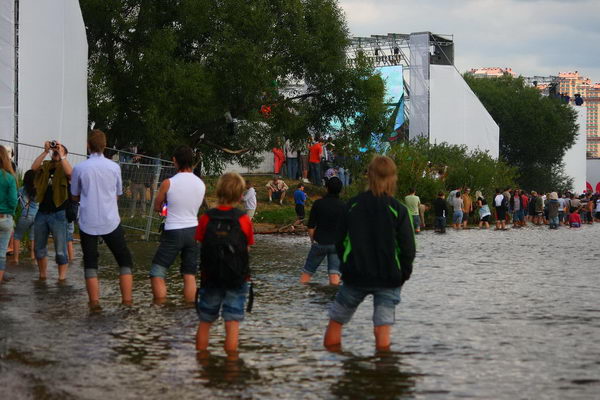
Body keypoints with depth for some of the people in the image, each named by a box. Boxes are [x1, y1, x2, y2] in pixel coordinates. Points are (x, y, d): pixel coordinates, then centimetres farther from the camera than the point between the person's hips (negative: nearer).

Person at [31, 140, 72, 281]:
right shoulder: (45, 166, 8)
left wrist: (61, 154, -22)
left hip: (58, 213, -4)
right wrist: (45, 152, -18)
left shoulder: (64, 168, 0)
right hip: (42, 212, 4)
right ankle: (42, 275, 26)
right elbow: (34, 167, -12)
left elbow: (69, 172, -24)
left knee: (60, 250, -2)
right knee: (39, 248, 12)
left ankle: (62, 278, 4)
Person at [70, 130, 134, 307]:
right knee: (125, 260, 10)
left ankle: (94, 301, 0)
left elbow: (75, 196, 7)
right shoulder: (114, 167, -2)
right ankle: (127, 299, 1)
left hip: (88, 223, 0)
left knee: (90, 263, 8)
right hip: (110, 221, 0)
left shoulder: (79, 168, -5)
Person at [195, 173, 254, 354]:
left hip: (210, 277, 2)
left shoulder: (206, 218, -6)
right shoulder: (243, 219, -9)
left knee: (205, 322, 15)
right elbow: (248, 244, -3)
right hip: (237, 278, -2)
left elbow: (200, 241, 0)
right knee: (232, 323, 0)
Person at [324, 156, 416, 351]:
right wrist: (403, 275, 8)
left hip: (355, 276, 1)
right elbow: (408, 249, -6)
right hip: (388, 277, -1)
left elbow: (340, 242, 4)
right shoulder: (398, 210, -8)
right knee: (382, 328, -1)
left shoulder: (353, 205, -1)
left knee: (335, 322, 13)